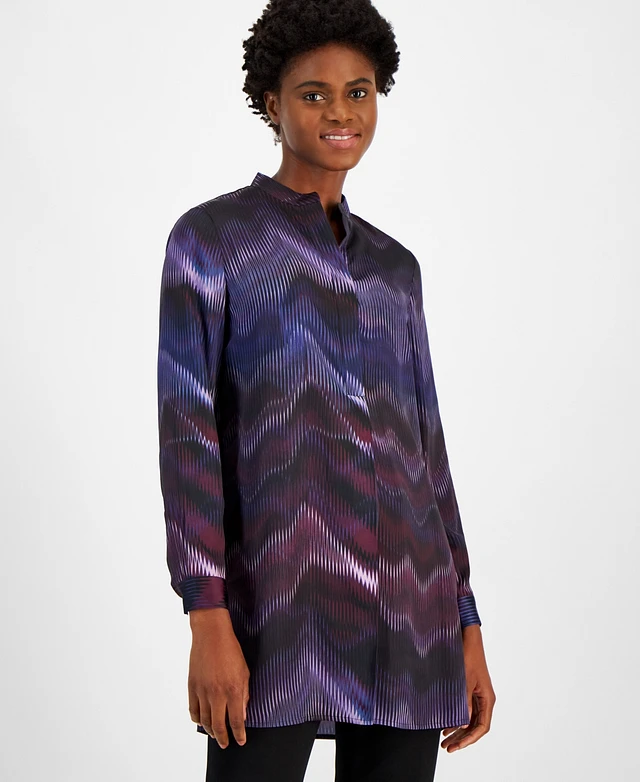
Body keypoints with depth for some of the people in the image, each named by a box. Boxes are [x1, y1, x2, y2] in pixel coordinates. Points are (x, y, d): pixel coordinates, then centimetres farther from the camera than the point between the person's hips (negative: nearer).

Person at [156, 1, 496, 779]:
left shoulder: (393, 268, 18)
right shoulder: (210, 238, 2)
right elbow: (186, 431, -7)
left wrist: (466, 629, 13)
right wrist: (208, 621, -16)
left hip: (406, 618, 6)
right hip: (277, 612, -5)